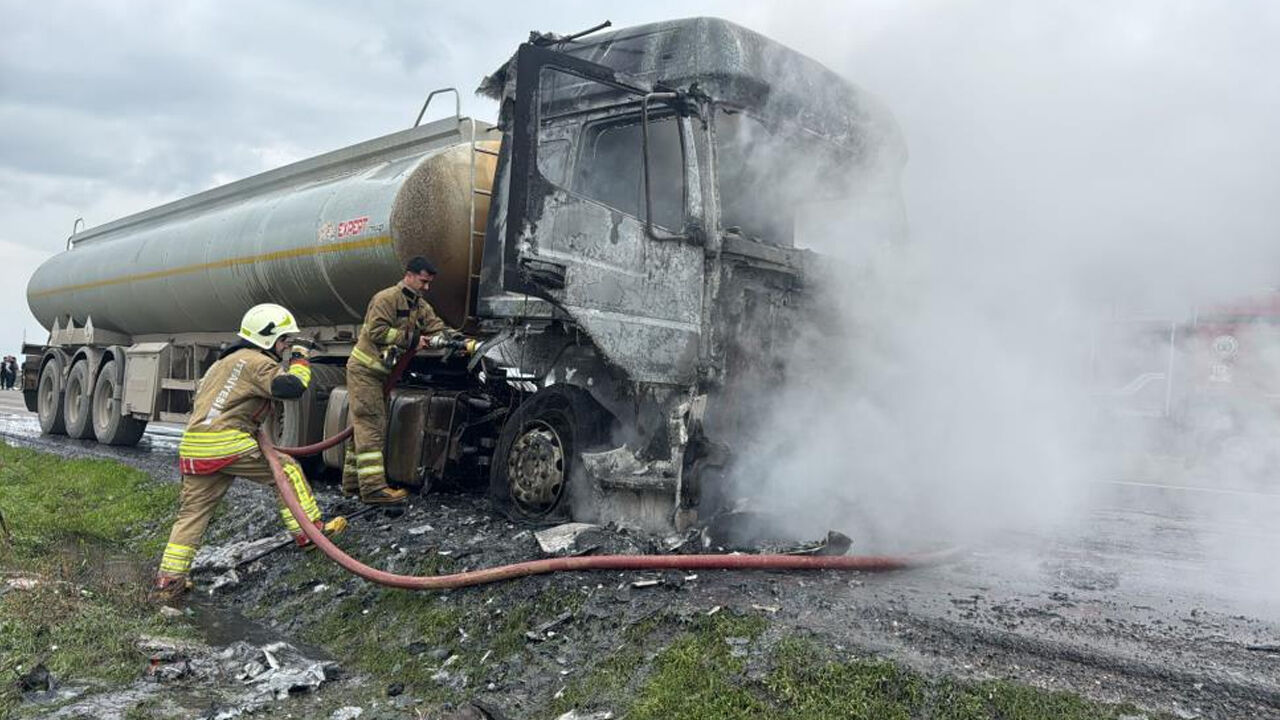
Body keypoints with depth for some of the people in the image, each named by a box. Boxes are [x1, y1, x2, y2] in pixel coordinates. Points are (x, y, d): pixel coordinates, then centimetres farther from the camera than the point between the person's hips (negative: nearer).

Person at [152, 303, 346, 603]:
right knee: (287, 469, 5)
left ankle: (168, 579, 12)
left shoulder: (225, 361, 28)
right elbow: (291, 387, -18)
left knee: (193, 511, 11)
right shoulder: (257, 362, -3)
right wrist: (300, 360, 0)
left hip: (193, 447, 9)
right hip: (227, 444, -9)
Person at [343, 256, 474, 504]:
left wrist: (462, 343, -18)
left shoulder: (421, 307, 12)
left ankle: (353, 482, 22)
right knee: (371, 427, -14)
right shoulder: (387, 299, -14)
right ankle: (373, 488, -17)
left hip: (382, 373, 9)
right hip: (364, 370, -9)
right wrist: (411, 340, -23)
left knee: (363, 427, 14)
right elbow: (375, 331, -24)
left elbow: (438, 329, 0)